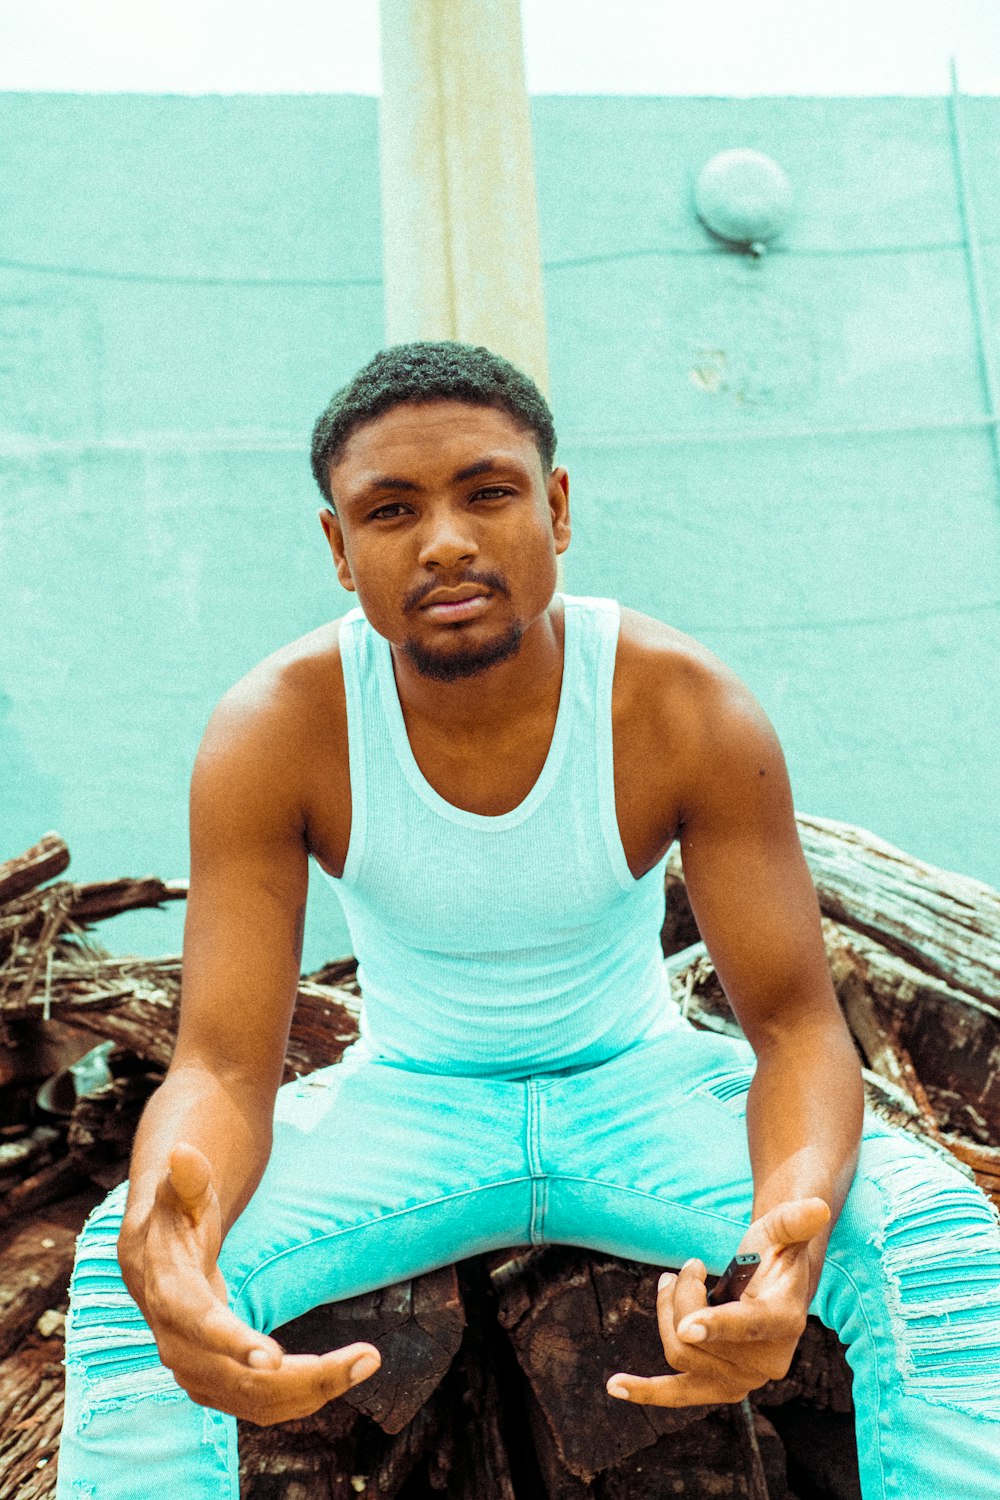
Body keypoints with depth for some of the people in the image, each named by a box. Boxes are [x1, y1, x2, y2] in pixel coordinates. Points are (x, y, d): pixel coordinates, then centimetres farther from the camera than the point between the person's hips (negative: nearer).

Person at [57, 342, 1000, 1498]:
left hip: (643, 1087, 0)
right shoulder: (274, 731, -21)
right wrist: (162, 1242, -47)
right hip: (410, 1100, 0)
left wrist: (792, 1229, -43)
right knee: (120, 1259, -26)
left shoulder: (689, 710, -21)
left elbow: (796, 1024, -19)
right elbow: (222, 1064, -22)